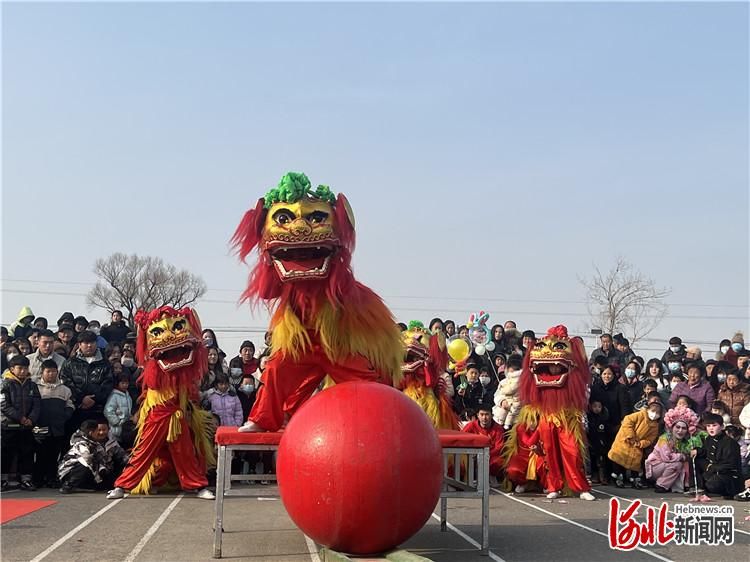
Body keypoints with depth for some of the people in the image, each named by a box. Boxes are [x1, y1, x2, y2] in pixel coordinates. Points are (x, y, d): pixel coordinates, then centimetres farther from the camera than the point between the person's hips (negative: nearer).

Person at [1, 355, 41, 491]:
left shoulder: (32, 385, 10)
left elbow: (37, 404, 6)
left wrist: (31, 419, -10)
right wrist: (20, 418, -15)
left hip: (27, 427, 4)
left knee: (27, 453, 6)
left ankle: (26, 479, 13)